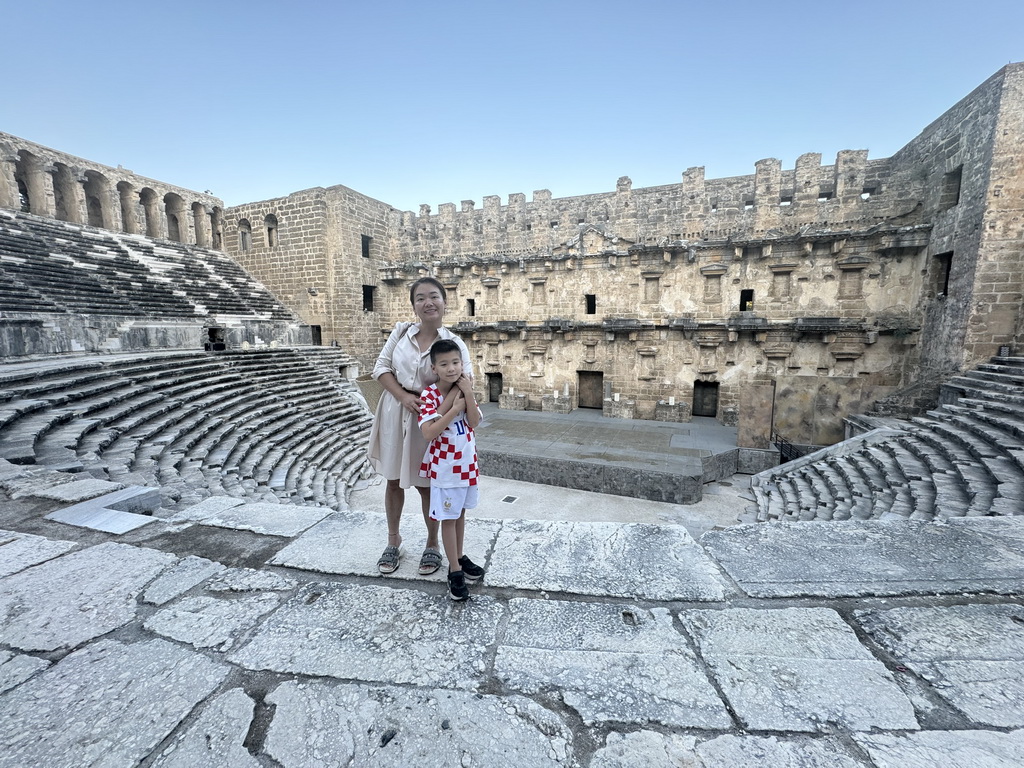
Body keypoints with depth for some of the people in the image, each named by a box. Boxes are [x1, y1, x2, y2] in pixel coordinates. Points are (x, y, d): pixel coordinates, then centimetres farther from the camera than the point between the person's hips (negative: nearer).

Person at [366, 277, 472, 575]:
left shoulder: (454, 343, -8)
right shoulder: (401, 331, -2)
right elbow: (381, 367, -1)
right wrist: (404, 397, -15)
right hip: (395, 411, 3)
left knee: (426, 484, 10)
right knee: (394, 480, 15)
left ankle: (432, 544, 32)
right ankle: (393, 540, 37)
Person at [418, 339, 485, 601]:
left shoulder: (464, 389, 0)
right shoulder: (429, 395, -17)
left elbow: (474, 423, -10)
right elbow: (428, 433, -26)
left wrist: (468, 395, -20)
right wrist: (454, 409, -26)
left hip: (467, 463, 5)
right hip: (444, 467, -5)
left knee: (461, 513, 20)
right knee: (448, 518, 6)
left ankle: (460, 557, 38)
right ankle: (455, 571, 21)